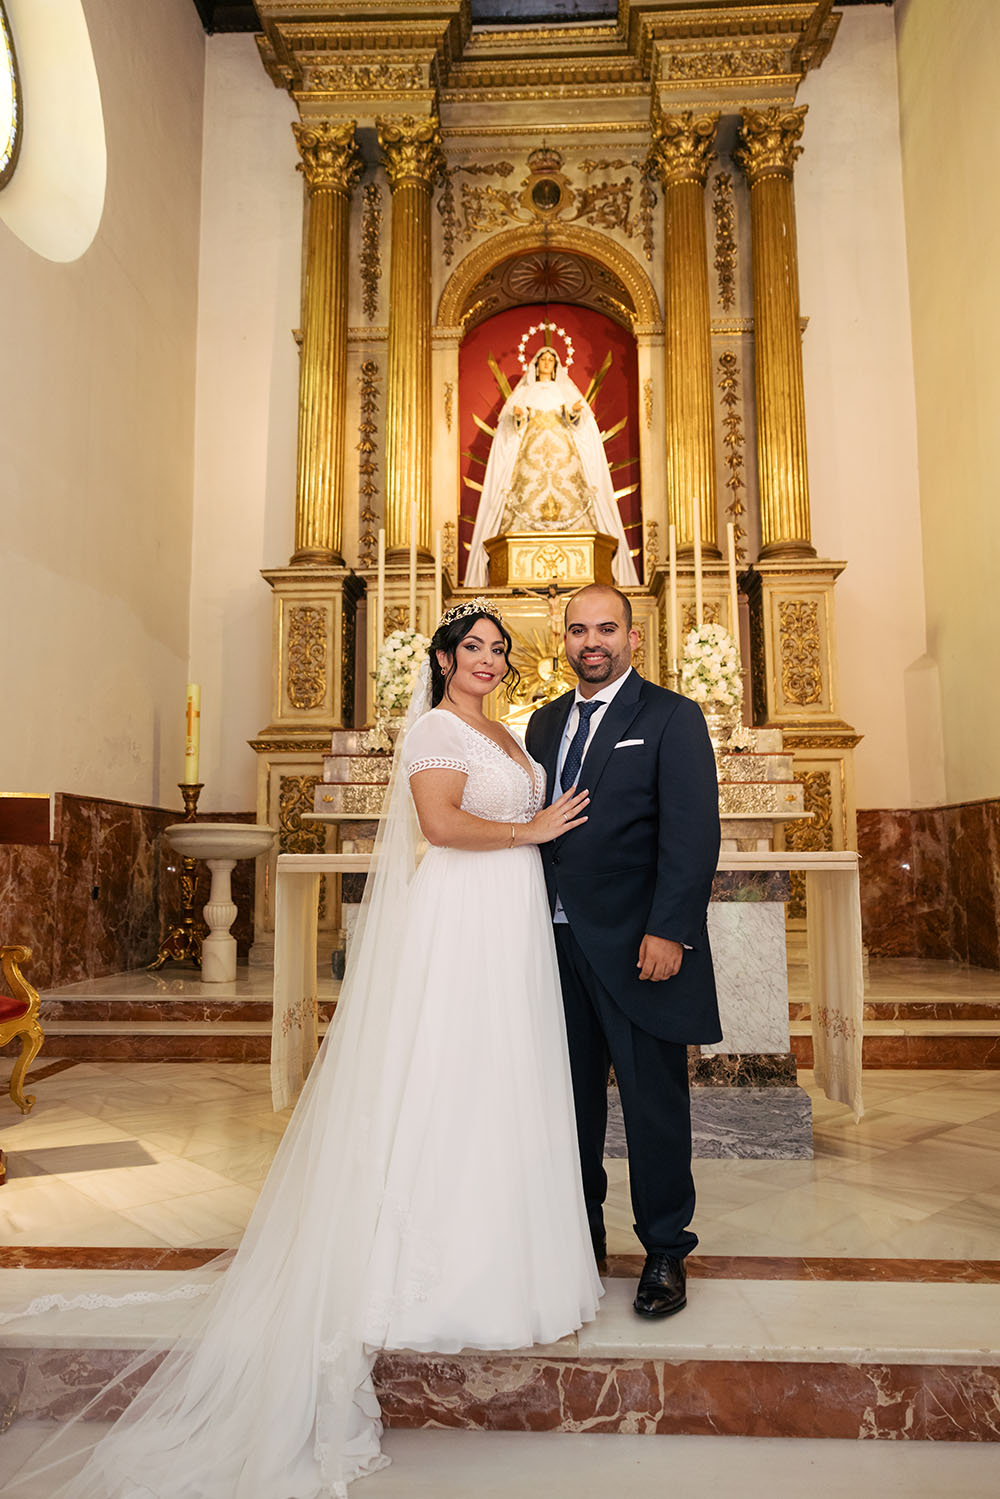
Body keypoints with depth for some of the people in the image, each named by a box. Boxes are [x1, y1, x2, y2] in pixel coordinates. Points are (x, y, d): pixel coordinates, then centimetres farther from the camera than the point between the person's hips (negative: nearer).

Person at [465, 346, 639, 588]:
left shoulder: (565, 390, 16)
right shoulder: (524, 391, 16)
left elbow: (574, 422, 6)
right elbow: (515, 425, 7)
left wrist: (575, 412, -16)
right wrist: (518, 416, -15)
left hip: (561, 449, 1)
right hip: (532, 450, -1)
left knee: (567, 493, -13)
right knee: (530, 493, -13)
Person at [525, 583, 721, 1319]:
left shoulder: (673, 717, -4)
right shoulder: (545, 722, 14)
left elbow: (693, 833, -12)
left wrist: (669, 932, -19)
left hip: (639, 945, -5)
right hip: (560, 939, 5)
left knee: (655, 1100, 6)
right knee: (573, 1097, 15)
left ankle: (666, 1252, 24)